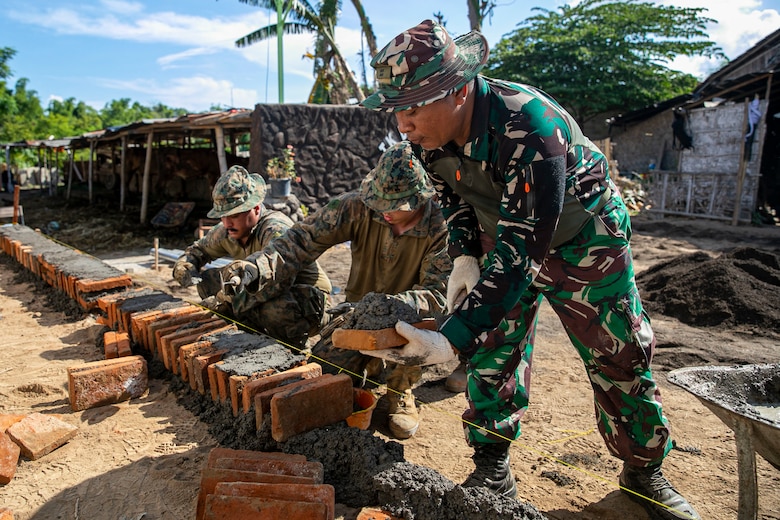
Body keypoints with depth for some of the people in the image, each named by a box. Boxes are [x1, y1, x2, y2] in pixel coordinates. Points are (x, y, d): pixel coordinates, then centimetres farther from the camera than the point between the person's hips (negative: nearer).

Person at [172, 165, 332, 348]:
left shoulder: (275, 230, -27)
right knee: (208, 280, -1)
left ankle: (293, 346, -7)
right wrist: (185, 270, -11)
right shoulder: (225, 232, -4)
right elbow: (197, 251, 14)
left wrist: (229, 300, -36)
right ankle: (260, 334, 3)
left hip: (307, 297, -7)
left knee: (276, 308, -41)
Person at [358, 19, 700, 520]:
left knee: (620, 357, 4)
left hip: (581, 238, -4)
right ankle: (492, 470, 17)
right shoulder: (428, 131, -17)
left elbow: (519, 255, -43)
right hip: (502, 232, 5)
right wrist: (463, 254, -10)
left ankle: (644, 473, 27)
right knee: (493, 350, 1)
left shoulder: (530, 131, -40)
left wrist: (449, 341, -48)